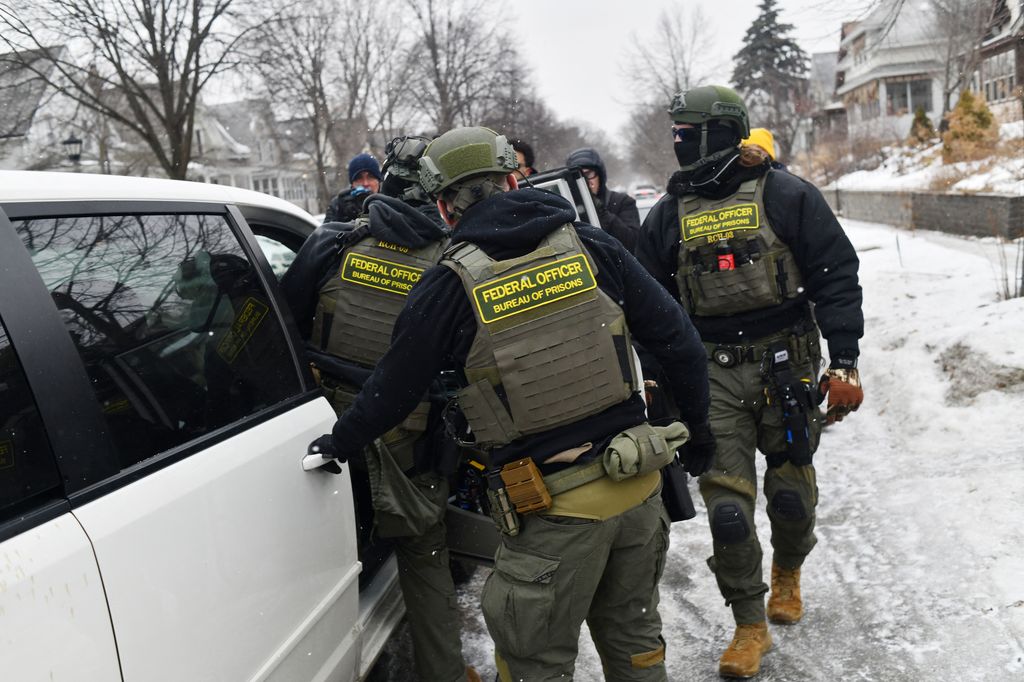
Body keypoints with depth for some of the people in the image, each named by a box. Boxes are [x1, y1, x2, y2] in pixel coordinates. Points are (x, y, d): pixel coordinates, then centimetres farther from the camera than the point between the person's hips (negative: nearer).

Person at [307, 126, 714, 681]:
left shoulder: (448, 288, -8)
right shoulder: (591, 247, 1)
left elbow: (393, 388, 3)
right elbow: (678, 341, 3)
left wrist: (340, 443, 21)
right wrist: (697, 425, 17)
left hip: (554, 510, -4)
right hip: (638, 487, 5)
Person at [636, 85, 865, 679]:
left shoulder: (786, 196, -4)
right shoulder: (670, 213, 7)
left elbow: (836, 277, -5)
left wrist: (844, 365, -9)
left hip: (787, 363, -2)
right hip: (712, 373, 2)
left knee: (791, 489, 9)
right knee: (726, 500, -1)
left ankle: (788, 572, 42)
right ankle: (751, 627, 16)